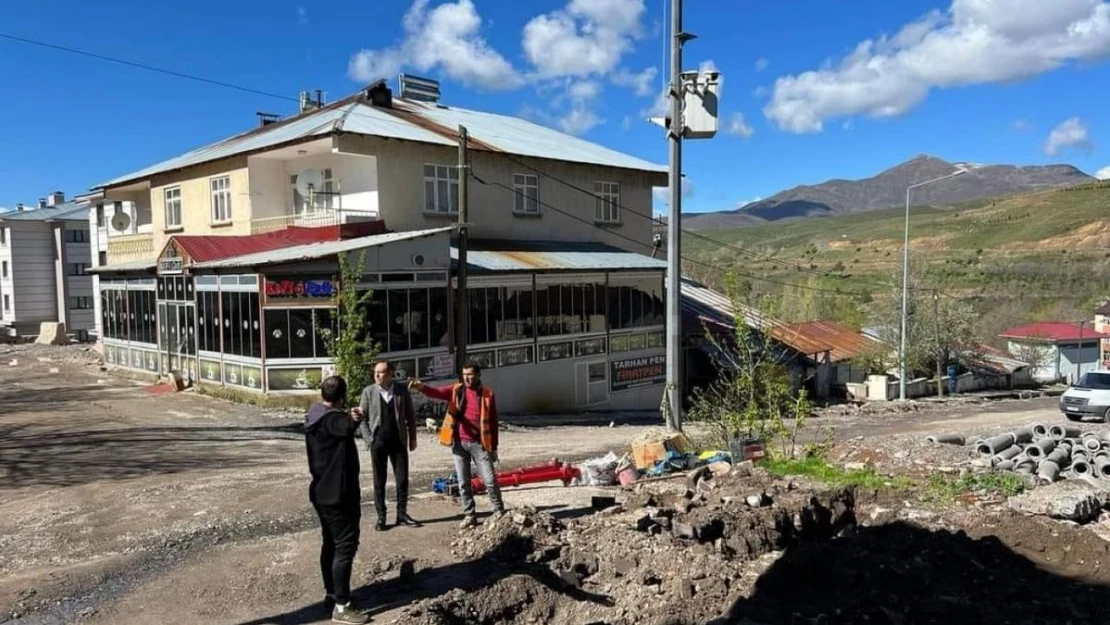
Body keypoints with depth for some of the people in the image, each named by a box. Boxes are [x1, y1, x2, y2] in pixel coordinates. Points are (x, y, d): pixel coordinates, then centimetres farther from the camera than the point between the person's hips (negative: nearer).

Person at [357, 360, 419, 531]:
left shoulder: (402, 390, 0)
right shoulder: (368, 392, -1)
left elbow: (410, 415, 6)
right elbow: (362, 418, 2)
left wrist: (412, 438, 5)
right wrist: (369, 439, -6)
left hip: (399, 442, 1)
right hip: (378, 443, -1)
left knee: (403, 479, 4)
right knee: (379, 482, 6)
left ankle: (402, 514, 16)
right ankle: (381, 517, 14)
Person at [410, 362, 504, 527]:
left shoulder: (487, 394, -1)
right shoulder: (456, 390, 4)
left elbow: (493, 422, 2)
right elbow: (437, 393, -13)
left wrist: (494, 447, 2)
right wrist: (422, 387, -35)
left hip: (479, 444, -2)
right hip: (459, 443, 2)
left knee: (490, 480, 0)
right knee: (463, 483, 8)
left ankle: (499, 512, 17)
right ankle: (469, 515, 19)